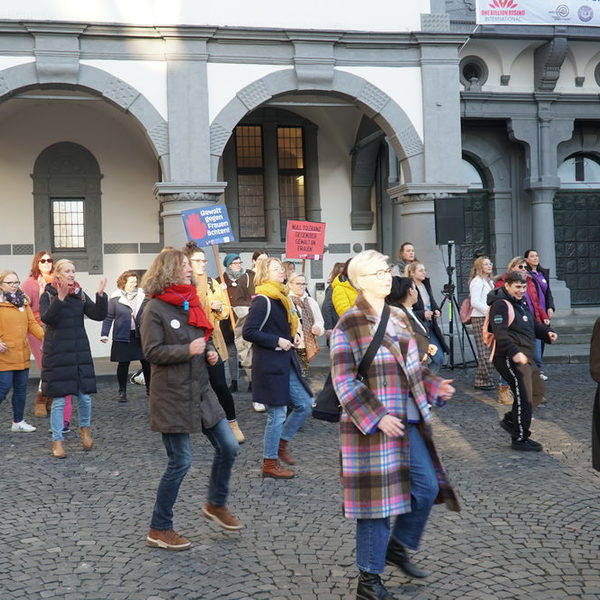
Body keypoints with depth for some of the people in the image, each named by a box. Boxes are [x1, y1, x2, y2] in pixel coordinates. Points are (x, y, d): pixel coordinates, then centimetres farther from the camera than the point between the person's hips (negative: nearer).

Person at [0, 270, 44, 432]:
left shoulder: (23, 301, 12)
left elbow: (32, 323, 8)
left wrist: (45, 337, -6)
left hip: (22, 354, 6)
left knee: (21, 388, 12)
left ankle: (18, 422, 25)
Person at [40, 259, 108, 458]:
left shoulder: (80, 295, 7)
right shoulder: (48, 296, -3)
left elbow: (99, 315, -1)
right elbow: (47, 318, -20)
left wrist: (101, 295, -16)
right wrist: (60, 299, -31)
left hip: (80, 353, 3)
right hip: (56, 354, -3)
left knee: (85, 396, 5)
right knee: (58, 400, 0)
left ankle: (85, 428, 32)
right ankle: (57, 441, 13)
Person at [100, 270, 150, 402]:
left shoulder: (143, 295, 3)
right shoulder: (115, 298, -3)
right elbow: (108, 317, -2)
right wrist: (104, 334, -8)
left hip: (142, 336, 2)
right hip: (123, 337, -2)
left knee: (146, 362, 6)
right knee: (123, 364, 5)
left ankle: (149, 388, 22)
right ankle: (122, 391, 17)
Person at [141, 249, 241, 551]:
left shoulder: (192, 304, 11)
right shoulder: (155, 309, -11)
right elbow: (152, 352, -16)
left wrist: (210, 352, 2)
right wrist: (188, 350, -25)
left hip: (201, 390, 8)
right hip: (172, 395, -7)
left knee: (228, 447, 7)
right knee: (180, 462, -3)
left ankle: (216, 504, 31)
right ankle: (158, 530, 13)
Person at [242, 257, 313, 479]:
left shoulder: (281, 298, 14)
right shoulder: (263, 301, -14)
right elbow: (248, 332, -21)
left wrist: (293, 336, 7)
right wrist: (277, 341, -20)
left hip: (286, 363, 9)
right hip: (269, 365, -9)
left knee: (305, 404, 10)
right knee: (277, 414, -2)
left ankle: (281, 443, 27)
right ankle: (269, 463, 12)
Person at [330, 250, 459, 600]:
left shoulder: (398, 318, 12)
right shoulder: (349, 325, -11)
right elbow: (344, 381, -15)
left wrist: (434, 386, 5)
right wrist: (377, 418, -22)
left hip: (408, 422, 7)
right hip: (372, 425, -7)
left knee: (427, 487, 10)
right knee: (377, 498, 0)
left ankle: (397, 547, 34)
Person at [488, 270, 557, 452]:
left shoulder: (521, 302, 17)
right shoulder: (501, 304, -14)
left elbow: (533, 324, 28)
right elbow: (500, 333, -24)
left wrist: (546, 332, 7)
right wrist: (515, 352, -35)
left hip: (525, 356, 10)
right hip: (509, 358, -10)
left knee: (537, 391, 15)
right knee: (524, 396, -8)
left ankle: (510, 420, 29)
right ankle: (520, 439, 2)